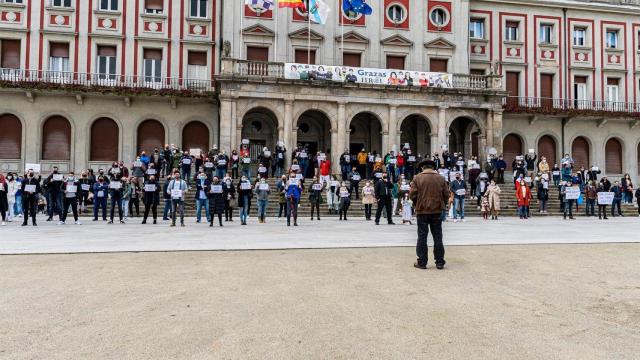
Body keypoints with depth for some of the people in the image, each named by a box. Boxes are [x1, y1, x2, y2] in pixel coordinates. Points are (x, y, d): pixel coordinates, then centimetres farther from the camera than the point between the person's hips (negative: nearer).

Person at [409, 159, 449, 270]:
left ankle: (422, 262, 7)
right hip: (437, 211, 2)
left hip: (422, 211, -2)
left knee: (422, 237, 5)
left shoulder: (417, 178, -6)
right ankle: (440, 262, 14)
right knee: (437, 237, 10)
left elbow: (412, 195, -10)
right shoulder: (440, 178, 2)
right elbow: (446, 194, 1)